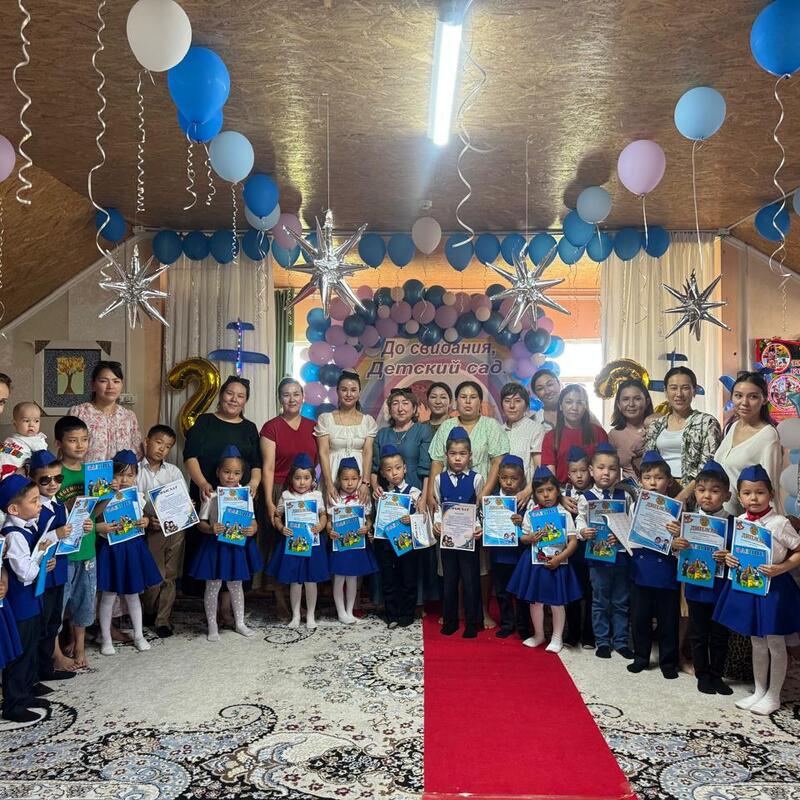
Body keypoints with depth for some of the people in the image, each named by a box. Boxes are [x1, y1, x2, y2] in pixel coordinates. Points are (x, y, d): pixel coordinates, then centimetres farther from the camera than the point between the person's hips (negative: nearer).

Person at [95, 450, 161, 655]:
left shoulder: (137, 495, 0)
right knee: (109, 595, 6)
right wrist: (100, 528, -30)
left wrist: (145, 522, -7)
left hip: (133, 547, 4)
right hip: (111, 548, -4)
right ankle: (106, 639, 23)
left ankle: (138, 636, 29)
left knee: (133, 593, 16)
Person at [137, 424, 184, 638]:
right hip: (152, 530, -3)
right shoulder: (137, 471, -3)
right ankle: (148, 611, 27)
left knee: (170, 576, 8)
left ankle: (163, 619, 21)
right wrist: (148, 520, -19)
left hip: (175, 529, 3)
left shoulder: (174, 471, 7)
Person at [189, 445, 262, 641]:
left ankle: (240, 623, 31)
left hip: (238, 544, 2)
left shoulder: (245, 495, -2)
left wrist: (252, 530, -19)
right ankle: (212, 626, 22)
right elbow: (200, 522, -5)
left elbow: (252, 520, 3)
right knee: (213, 586, 6)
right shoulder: (212, 496, -9)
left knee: (236, 585, 16)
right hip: (216, 544, -2)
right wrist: (210, 529, -26)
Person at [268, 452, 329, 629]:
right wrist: (281, 528, -14)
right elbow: (277, 516, 4)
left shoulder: (316, 495, -1)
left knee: (311, 581, 8)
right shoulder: (286, 495, -2)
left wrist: (321, 526, -11)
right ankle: (295, 615, 24)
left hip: (313, 542, 0)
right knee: (294, 582, 8)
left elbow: (323, 515, 8)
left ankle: (310, 615, 24)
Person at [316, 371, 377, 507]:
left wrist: (365, 483, -12)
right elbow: (323, 453, -3)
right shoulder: (325, 419, 3)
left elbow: (368, 453, 0)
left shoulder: (368, 421, 7)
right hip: (333, 474, -1)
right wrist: (329, 484, -13)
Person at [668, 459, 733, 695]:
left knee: (719, 634, 13)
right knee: (698, 634, 12)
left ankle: (717, 675, 29)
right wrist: (676, 544, -18)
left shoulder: (732, 523, -9)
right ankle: (702, 674, 26)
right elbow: (678, 551, 4)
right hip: (696, 586, 1)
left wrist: (729, 557, -24)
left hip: (721, 587, -1)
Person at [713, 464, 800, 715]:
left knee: (775, 643, 9)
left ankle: (773, 696, 23)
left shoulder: (779, 523, -15)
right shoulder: (738, 522, 1)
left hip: (773, 587, -5)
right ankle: (759, 691, 31)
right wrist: (729, 559, -6)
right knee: (757, 643, 17)